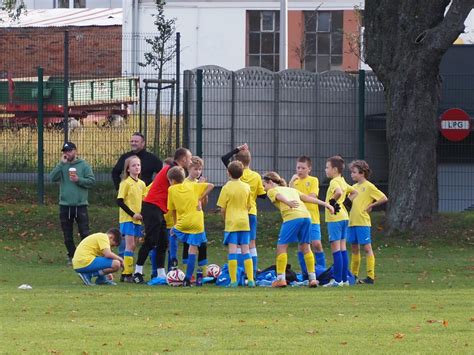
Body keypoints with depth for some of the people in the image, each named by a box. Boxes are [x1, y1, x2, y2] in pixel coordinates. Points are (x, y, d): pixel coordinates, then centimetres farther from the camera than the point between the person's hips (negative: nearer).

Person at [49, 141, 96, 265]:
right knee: (67, 235, 8)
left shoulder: (83, 165, 2)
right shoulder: (62, 166, 7)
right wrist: (62, 163, -13)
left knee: (84, 233, -5)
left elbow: (92, 181, -4)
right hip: (65, 205, 3)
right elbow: (52, 177, -10)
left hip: (80, 205, -3)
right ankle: (72, 256, 18)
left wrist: (78, 180, -16)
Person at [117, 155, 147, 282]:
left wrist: (142, 214, 0)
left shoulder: (142, 184, 11)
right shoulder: (126, 183, -8)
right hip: (127, 218, -6)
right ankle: (127, 273, -12)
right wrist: (132, 214, -16)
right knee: (130, 245, -12)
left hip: (137, 220, 6)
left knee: (132, 246, 6)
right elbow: (120, 201, -12)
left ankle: (126, 273, 9)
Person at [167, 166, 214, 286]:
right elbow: (210, 186, 4)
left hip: (182, 223, -1)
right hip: (197, 223, 1)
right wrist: (200, 199, 4)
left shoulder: (172, 190, 4)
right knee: (192, 250, 1)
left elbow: (173, 210, 9)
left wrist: (175, 224, 21)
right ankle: (187, 279, -1)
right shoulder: (192, 186, 9)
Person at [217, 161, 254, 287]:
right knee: (245, 251, 7)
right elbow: (249, 206, 11)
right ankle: (250, 279, 3)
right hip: (244, 222, 4)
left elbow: (222, 209, -5)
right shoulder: (246, 187, 3)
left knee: (232, 251, -3)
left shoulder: (227, 188, -8)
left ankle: (233, 280, -7)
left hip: (231, 223, -4)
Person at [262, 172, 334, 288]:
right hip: (306, 216, 6)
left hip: (291, 217, -6)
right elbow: (308, 198, 25)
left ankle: (280, 278, -3)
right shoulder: (291, 190, 33)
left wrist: (288, 203, -29)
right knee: (305, 247, 16)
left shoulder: (271, 191, 15)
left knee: (281, 247, 3)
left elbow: (279, 196, -8)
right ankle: (312, 278, 14)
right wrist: (325, 204, 22)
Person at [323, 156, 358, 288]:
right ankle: (344, 278, 12)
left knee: (336, 249, -8)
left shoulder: (334, 182, -14)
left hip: (335, 219, -9)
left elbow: (339, 192, -35)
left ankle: (337, 280, -9)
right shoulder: (343, 182, 13)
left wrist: (333, 201, -18)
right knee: (342, 249, 11)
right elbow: (354, 192, 25)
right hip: (344, 217, 9)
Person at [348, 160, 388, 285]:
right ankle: (353, 275, 19)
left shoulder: (369, 187, -7)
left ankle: (370, 276, -8)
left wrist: (371, 205, -8)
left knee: (367, 248, -7)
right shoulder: (354, 187, 15)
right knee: (354, 248, 12)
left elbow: (384, 198, -11)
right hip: (352, 222, 8)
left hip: (363, 222, -8)